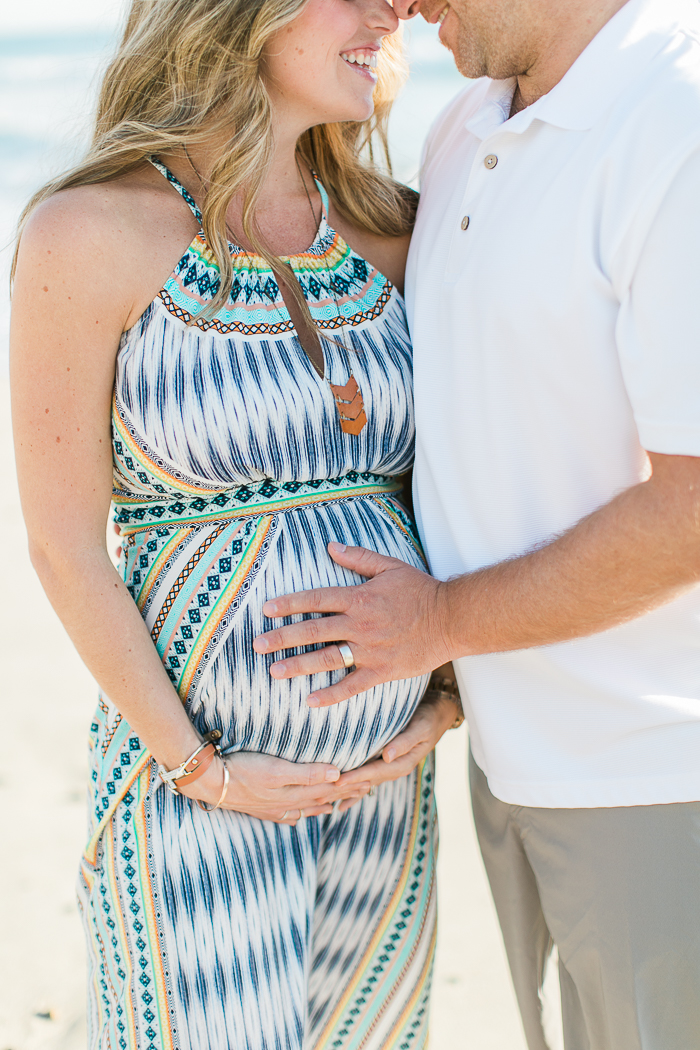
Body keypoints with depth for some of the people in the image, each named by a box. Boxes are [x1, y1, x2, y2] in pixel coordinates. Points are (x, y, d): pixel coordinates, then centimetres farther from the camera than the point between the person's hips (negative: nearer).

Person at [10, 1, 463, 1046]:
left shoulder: (387, 227, 3)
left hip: (388, 766, 5)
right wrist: (198, 769, -10)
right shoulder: (92, 231, -12)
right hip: (200, 780, -5)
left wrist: (451, 688, 0)